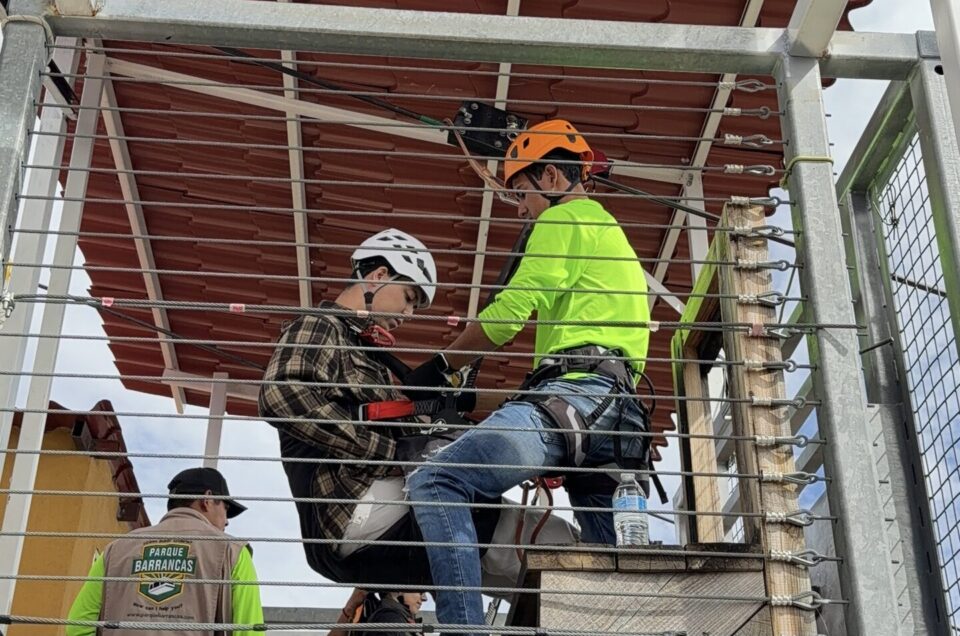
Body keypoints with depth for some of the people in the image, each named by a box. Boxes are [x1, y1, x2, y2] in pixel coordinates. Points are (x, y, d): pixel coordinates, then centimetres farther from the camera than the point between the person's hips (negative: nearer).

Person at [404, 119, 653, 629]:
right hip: (616, 408, 10)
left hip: (574, 392, -10)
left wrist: (441, 366, 6)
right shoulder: (610, 230, 35)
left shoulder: (564, 218, 5)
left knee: (433, 485, -24)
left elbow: (512, 309, -6)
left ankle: (464, 624, -35)